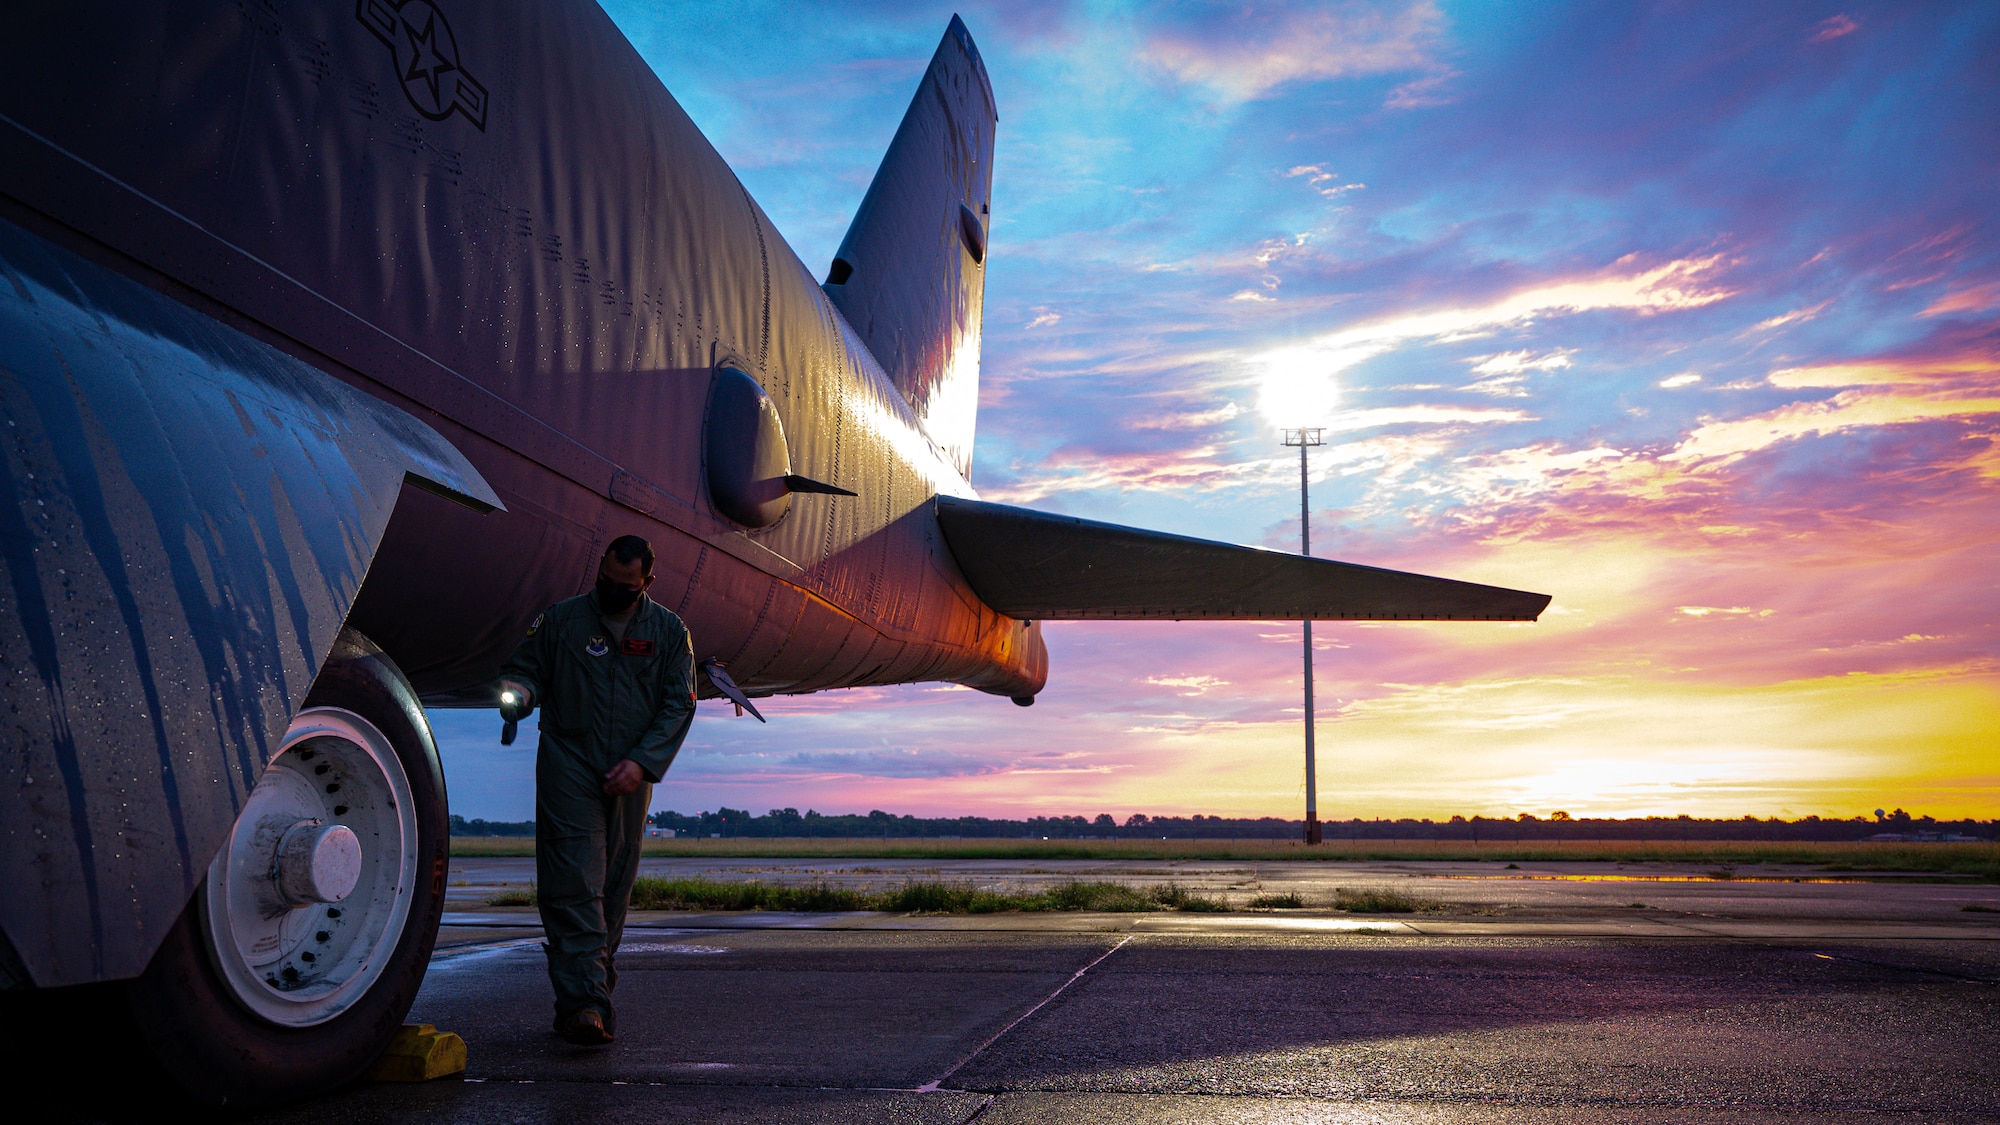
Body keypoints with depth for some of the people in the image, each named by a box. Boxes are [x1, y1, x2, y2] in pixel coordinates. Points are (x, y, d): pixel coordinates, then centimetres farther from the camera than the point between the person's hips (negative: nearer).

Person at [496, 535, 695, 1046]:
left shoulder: (669, 631, 7)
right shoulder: (561, 620, 6)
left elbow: (678, 705, 3)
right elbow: (525, 669, 11)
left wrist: (641, 761, -9)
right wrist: (517, 692, -14)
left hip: (630, 777, 2)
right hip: (569, 768, -2)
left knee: (615, 887, 6)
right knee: (574, 882, -13)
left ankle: (593, 995, 16)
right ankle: (584, 1001, -19)